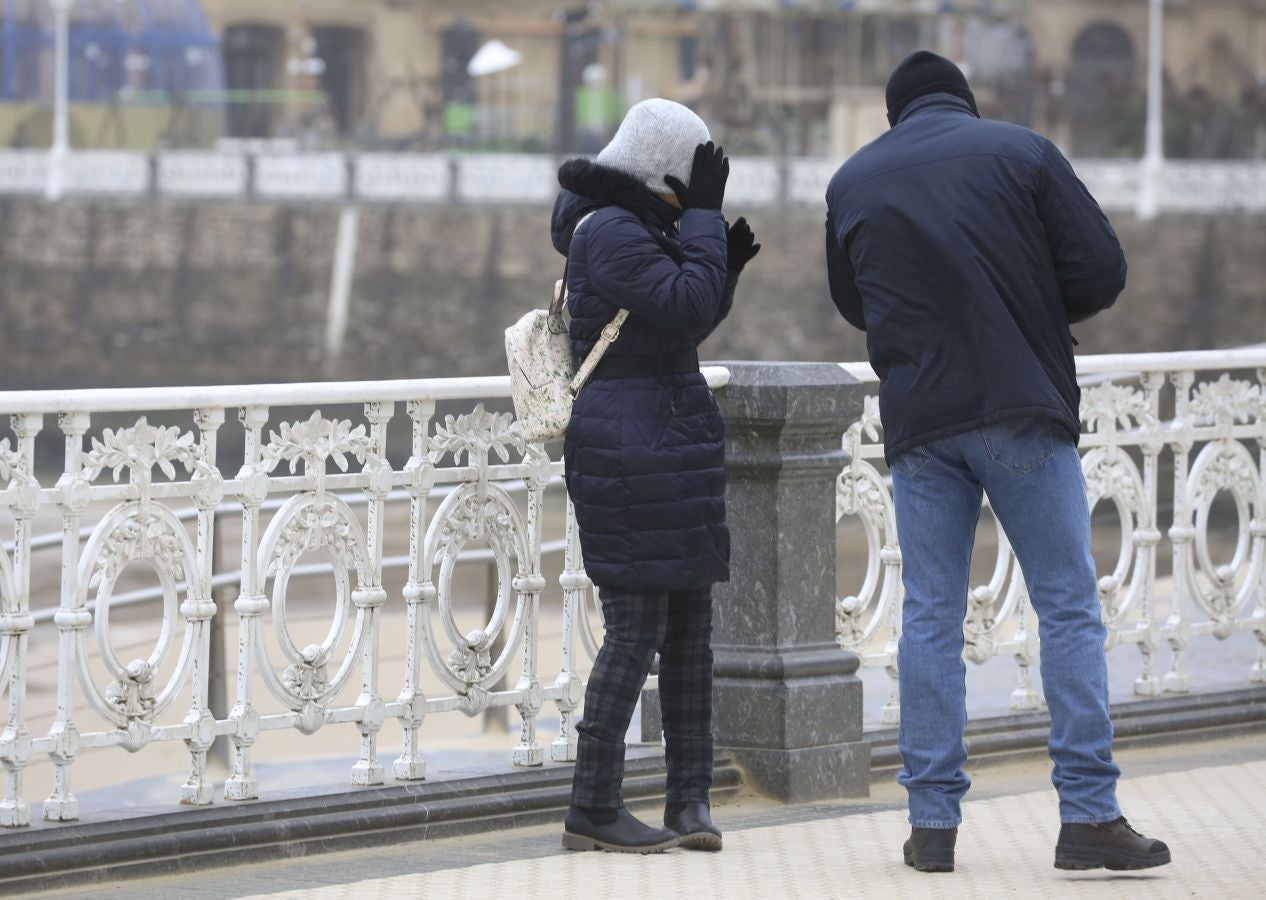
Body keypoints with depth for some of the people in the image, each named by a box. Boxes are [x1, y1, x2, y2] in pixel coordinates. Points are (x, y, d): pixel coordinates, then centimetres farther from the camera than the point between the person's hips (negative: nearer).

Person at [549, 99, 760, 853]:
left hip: (669, 441, 10)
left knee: (692, 622, 7)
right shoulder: (611, 233, -14)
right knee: (638, 629, -7)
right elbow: (687, 309, -20)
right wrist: (705, 215, -15)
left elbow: (693, 318, 21)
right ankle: (593, 810, -2)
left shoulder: (637, 224, 15)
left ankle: (691, 799, 9)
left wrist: (727, 262, 4)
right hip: (632, 444, -10)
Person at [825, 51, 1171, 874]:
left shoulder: (853, 183, 11)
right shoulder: (1022, 152, 1)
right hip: (1024, 407, -3)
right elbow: (1102, 268, -3)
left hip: (919, 423, 3)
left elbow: (853, 302, 23)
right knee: (1069, 606, 0)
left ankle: (933, 820, 5)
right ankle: (1089, 814, -5)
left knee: (931, 616, 7)